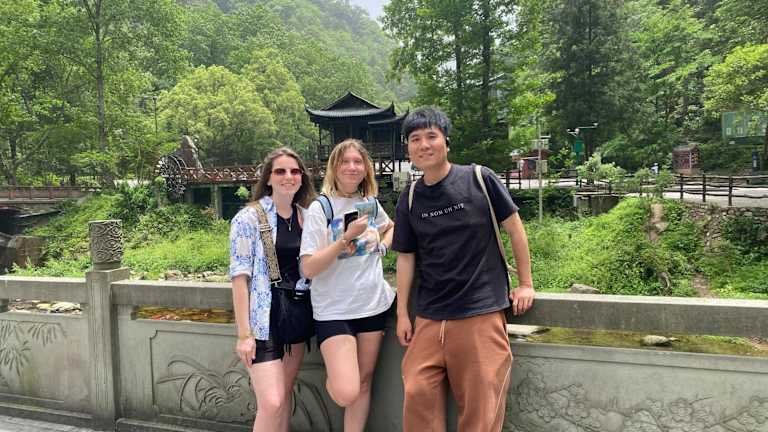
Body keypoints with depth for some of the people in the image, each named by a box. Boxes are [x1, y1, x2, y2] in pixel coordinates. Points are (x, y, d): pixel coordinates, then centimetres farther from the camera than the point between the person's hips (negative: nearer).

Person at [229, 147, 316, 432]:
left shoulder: (306, 216, 8)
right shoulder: (249, 218, -7)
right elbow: (240, 277, -10)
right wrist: (244, 333, -13)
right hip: (264, 320, -5)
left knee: (285, 394, 13)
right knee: (271, 403, -9)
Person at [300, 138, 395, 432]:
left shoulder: (371, 202, 4)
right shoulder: (321, 207, -11)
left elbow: (391, 227, 27)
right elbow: (308, 268, -17)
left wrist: (382, 245, 6)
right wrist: (346, 237, -24)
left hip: (373, 303, 5)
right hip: (334, 309, -5)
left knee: (364, 382, 11)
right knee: (346, 393, -13)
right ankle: (331, 377, 20)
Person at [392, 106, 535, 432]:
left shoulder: (479, 179, -5)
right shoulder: (409, 200, 5)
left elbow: (514, 229, 2)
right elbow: (406, 258, 10)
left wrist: (525, 284, 4)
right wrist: (402, 313, 9)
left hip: (481, 312, -3)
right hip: (429, 317, 3)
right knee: (418, 396, 2)